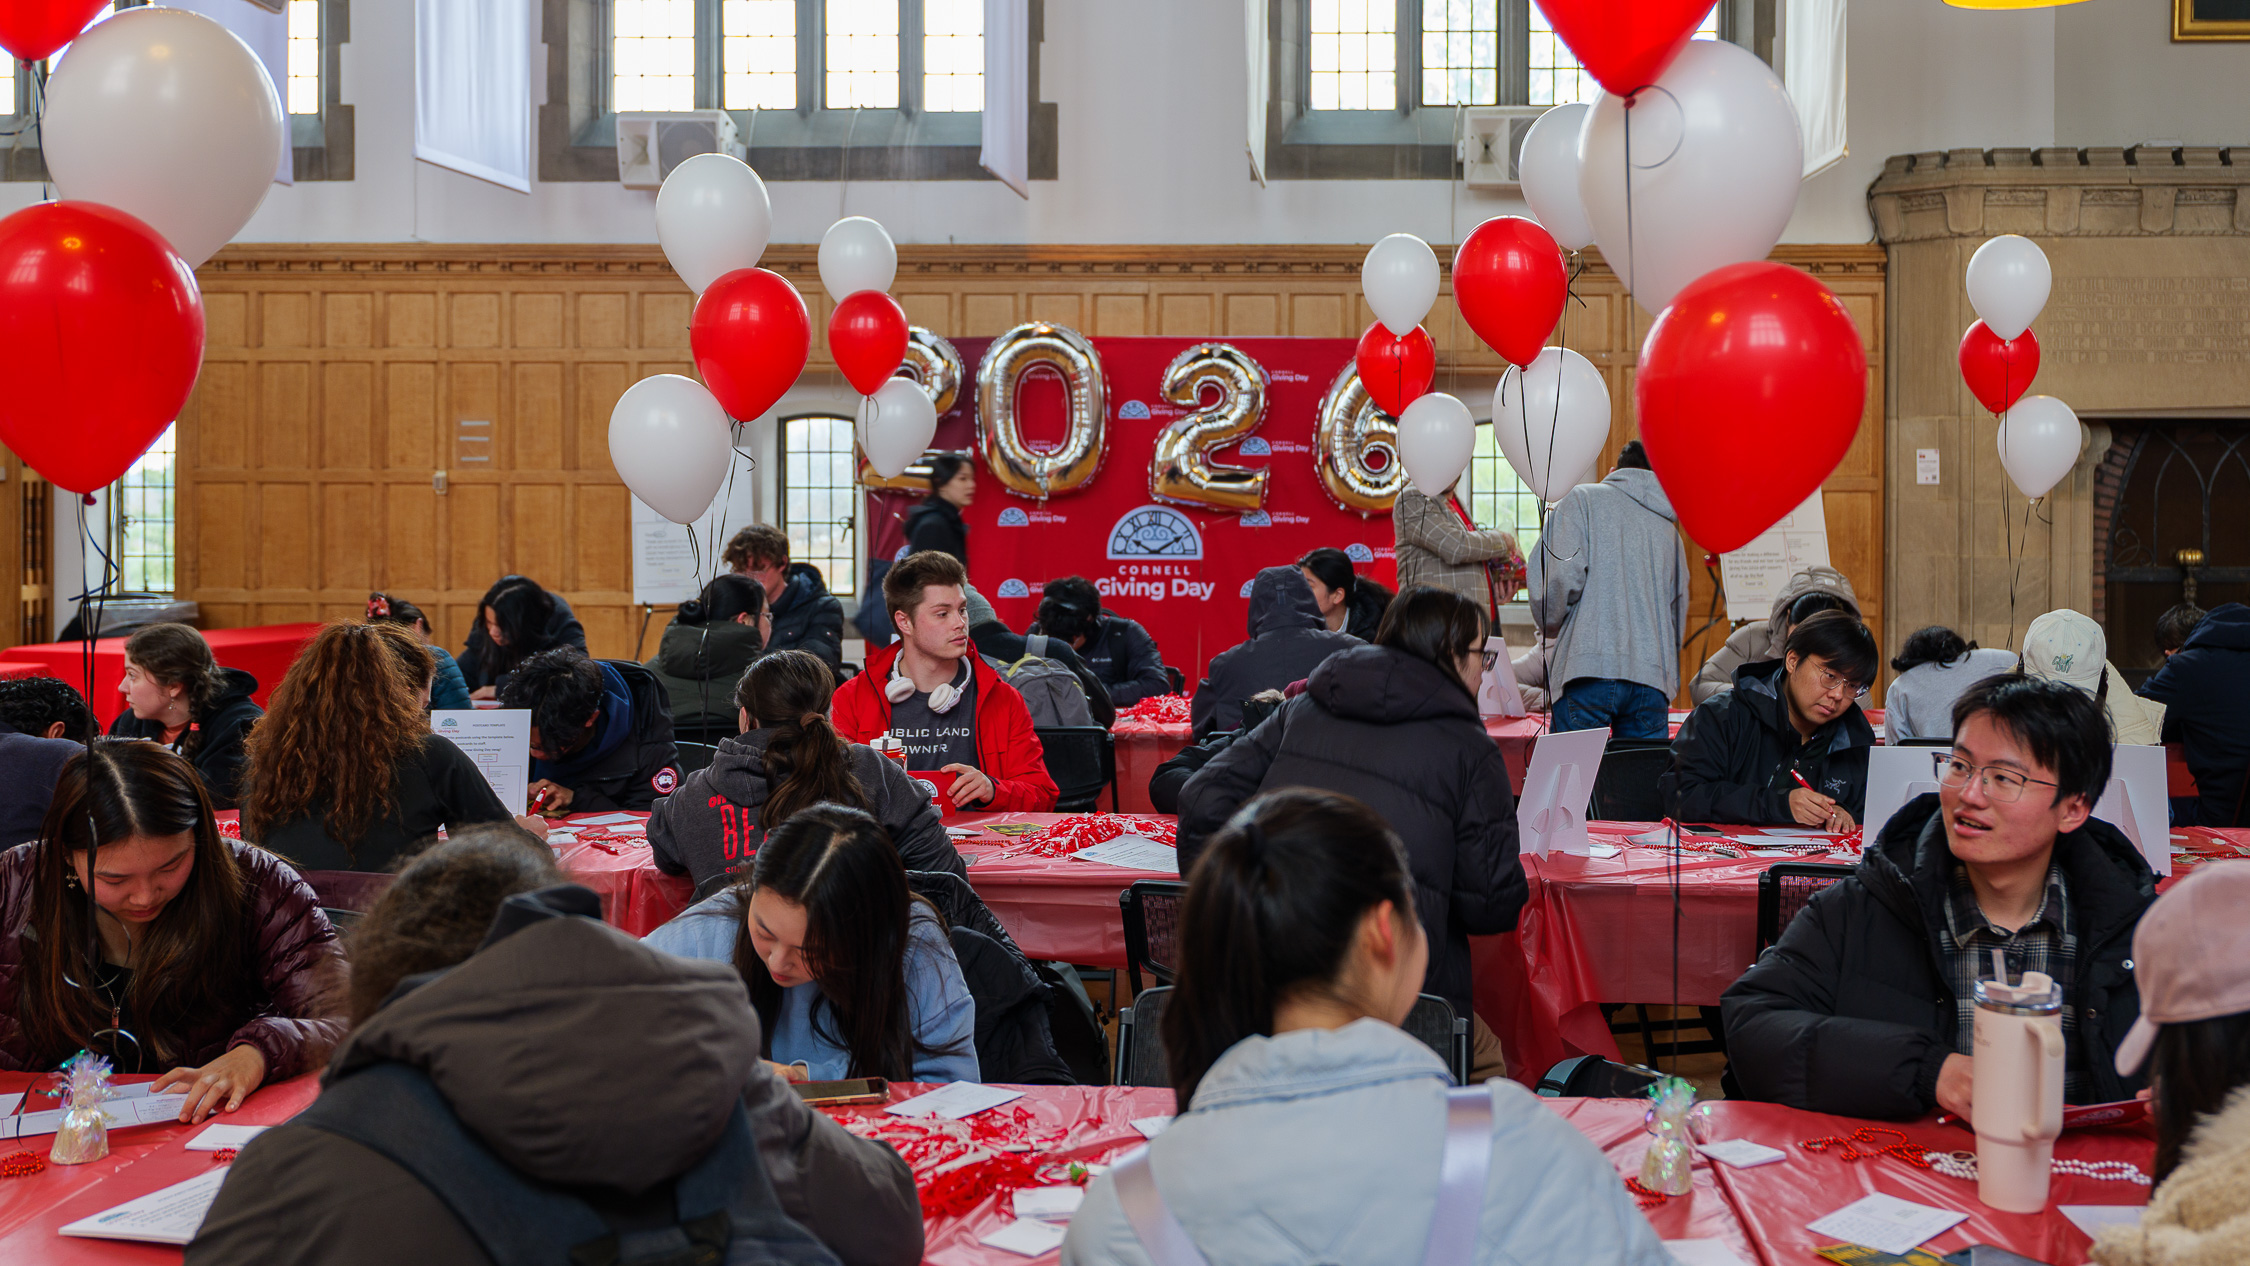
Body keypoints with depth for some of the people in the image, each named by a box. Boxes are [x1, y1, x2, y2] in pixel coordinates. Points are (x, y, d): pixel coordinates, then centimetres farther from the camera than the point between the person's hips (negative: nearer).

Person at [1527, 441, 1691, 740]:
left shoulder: (1582, 500, 7)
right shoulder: (1669, 527, 23)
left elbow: (1560, 576, -7)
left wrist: (1551, 626, 11)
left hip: (1591, 667, -5)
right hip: (1654, 676, 5)